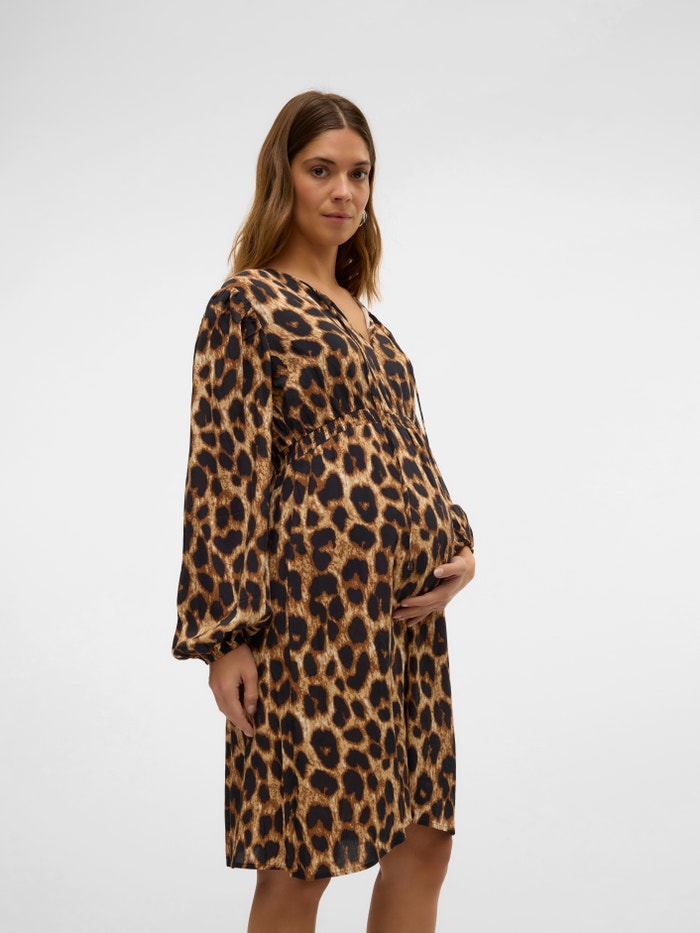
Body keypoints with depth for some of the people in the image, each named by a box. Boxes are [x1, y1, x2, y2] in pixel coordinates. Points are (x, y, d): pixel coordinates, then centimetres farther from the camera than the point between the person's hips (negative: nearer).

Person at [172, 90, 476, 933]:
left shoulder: (360, 314, 19)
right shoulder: (246, 303, -3)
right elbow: (223, 473, -10)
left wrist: (459, 547, 3)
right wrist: (225, 633, -16)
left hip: (404, 604, 8)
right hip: (316, 596, -8)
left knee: (424, 837, 11)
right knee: (302, 860, 0)